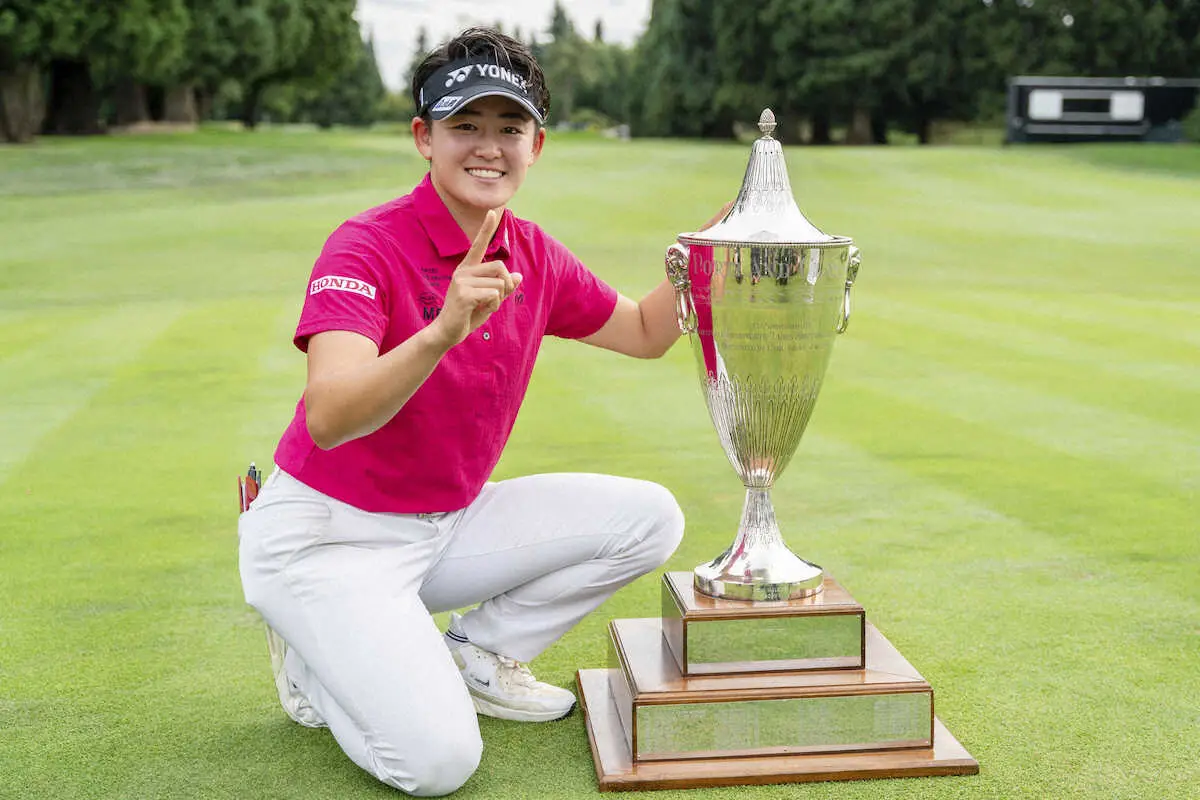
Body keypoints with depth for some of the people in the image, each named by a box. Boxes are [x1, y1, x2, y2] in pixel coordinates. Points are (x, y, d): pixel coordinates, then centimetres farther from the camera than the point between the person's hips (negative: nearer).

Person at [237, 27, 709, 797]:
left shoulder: (533, 256, 0)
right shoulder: (368, 247, -21)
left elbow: (645, 332, 15)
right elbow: (328, 420, -36)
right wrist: (442, 333, -51)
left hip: (446, 525, 7)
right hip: (325, 537, -7)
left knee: (649, 517, -4)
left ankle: (475, 656, 8)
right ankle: (318, 657, 8)